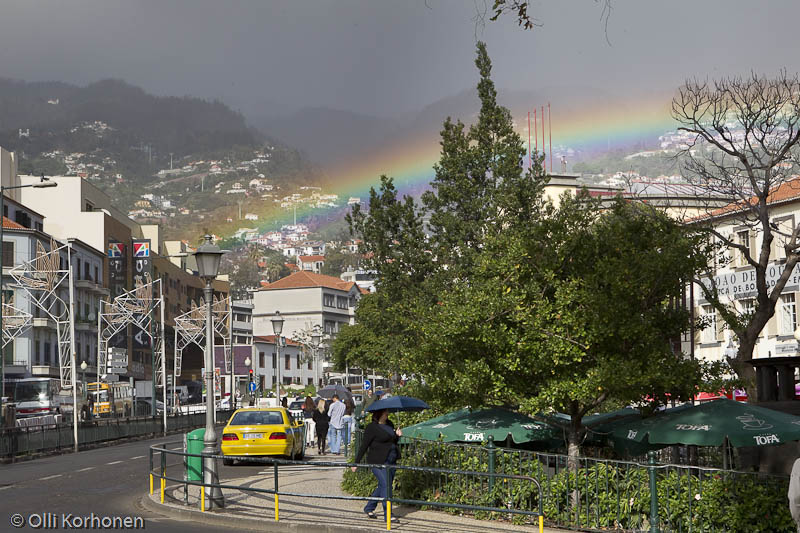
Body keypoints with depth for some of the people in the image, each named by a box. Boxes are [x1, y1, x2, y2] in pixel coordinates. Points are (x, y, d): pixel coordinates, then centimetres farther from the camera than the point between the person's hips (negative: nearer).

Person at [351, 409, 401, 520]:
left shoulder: (389, 424, 13)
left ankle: (369, 508, 29)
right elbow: (364, 445, -8)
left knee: (382, 486, 13)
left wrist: (397, 435, 3)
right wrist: (357, 463, -9)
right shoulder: (372, 427, -9)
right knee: (386, 485, -12)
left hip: (391, 461, 8)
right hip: (378, 461, -7)